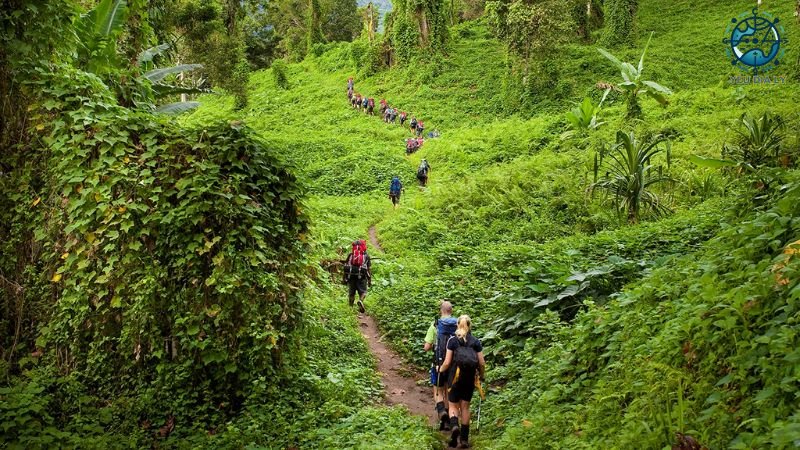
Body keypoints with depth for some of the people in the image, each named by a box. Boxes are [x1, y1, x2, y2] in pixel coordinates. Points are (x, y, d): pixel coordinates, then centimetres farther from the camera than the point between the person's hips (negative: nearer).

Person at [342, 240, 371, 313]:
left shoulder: (350, 255, 11)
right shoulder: (366, 256, 5)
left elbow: (345, 267, 9)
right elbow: (369, 269, 2)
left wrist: (344, 278, 13)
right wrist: (369, 280, 7)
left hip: (351, 277, 3)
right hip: (361, 277, -2)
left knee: (351, 293, 13)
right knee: (362, 291, 1)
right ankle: (361, 301, -28)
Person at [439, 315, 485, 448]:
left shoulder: (452, 340, -3)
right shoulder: (476, 342, 3)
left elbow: (447, 362, -6)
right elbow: (482, 363, 1)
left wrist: (440, 370, 14)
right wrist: (482, 376, 19)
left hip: (455, 376, -2)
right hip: (470, 378, 2)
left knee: (453, 405, 10)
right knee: (465, 407, 13)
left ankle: (454, 426, -19)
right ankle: (464, 438, 12)